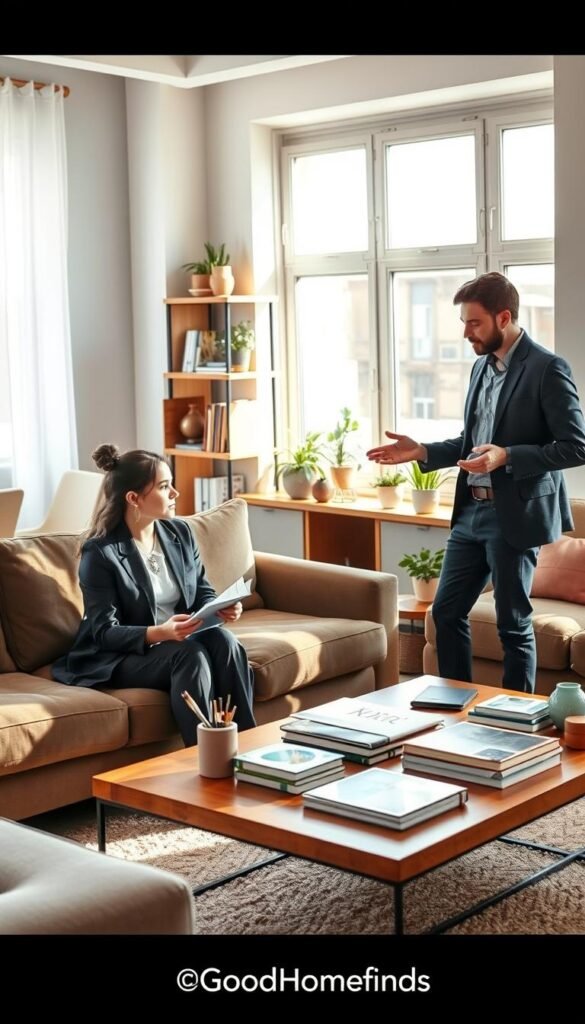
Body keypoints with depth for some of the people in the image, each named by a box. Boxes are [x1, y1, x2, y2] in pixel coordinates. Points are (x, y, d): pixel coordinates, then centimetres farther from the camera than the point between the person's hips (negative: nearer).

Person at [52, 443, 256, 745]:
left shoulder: (180, 532, 4)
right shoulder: (99, 552, -15)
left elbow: (203, 592, 10)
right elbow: (105, 632, -17)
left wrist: (221, 608, -15)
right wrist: (159, 633, -34)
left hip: (181, 641, 5)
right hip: (122, 656, -5)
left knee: (223, 639, -27)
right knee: (190, 654, -34)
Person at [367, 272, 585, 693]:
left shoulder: (548, 368, -12)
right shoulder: (482, 366, 13)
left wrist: (507, 456, -26)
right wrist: (421, 452, 6)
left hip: (514, 516, -8)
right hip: (471, 511, 8)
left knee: (513, 625, 2)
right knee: (446, 611, 12)